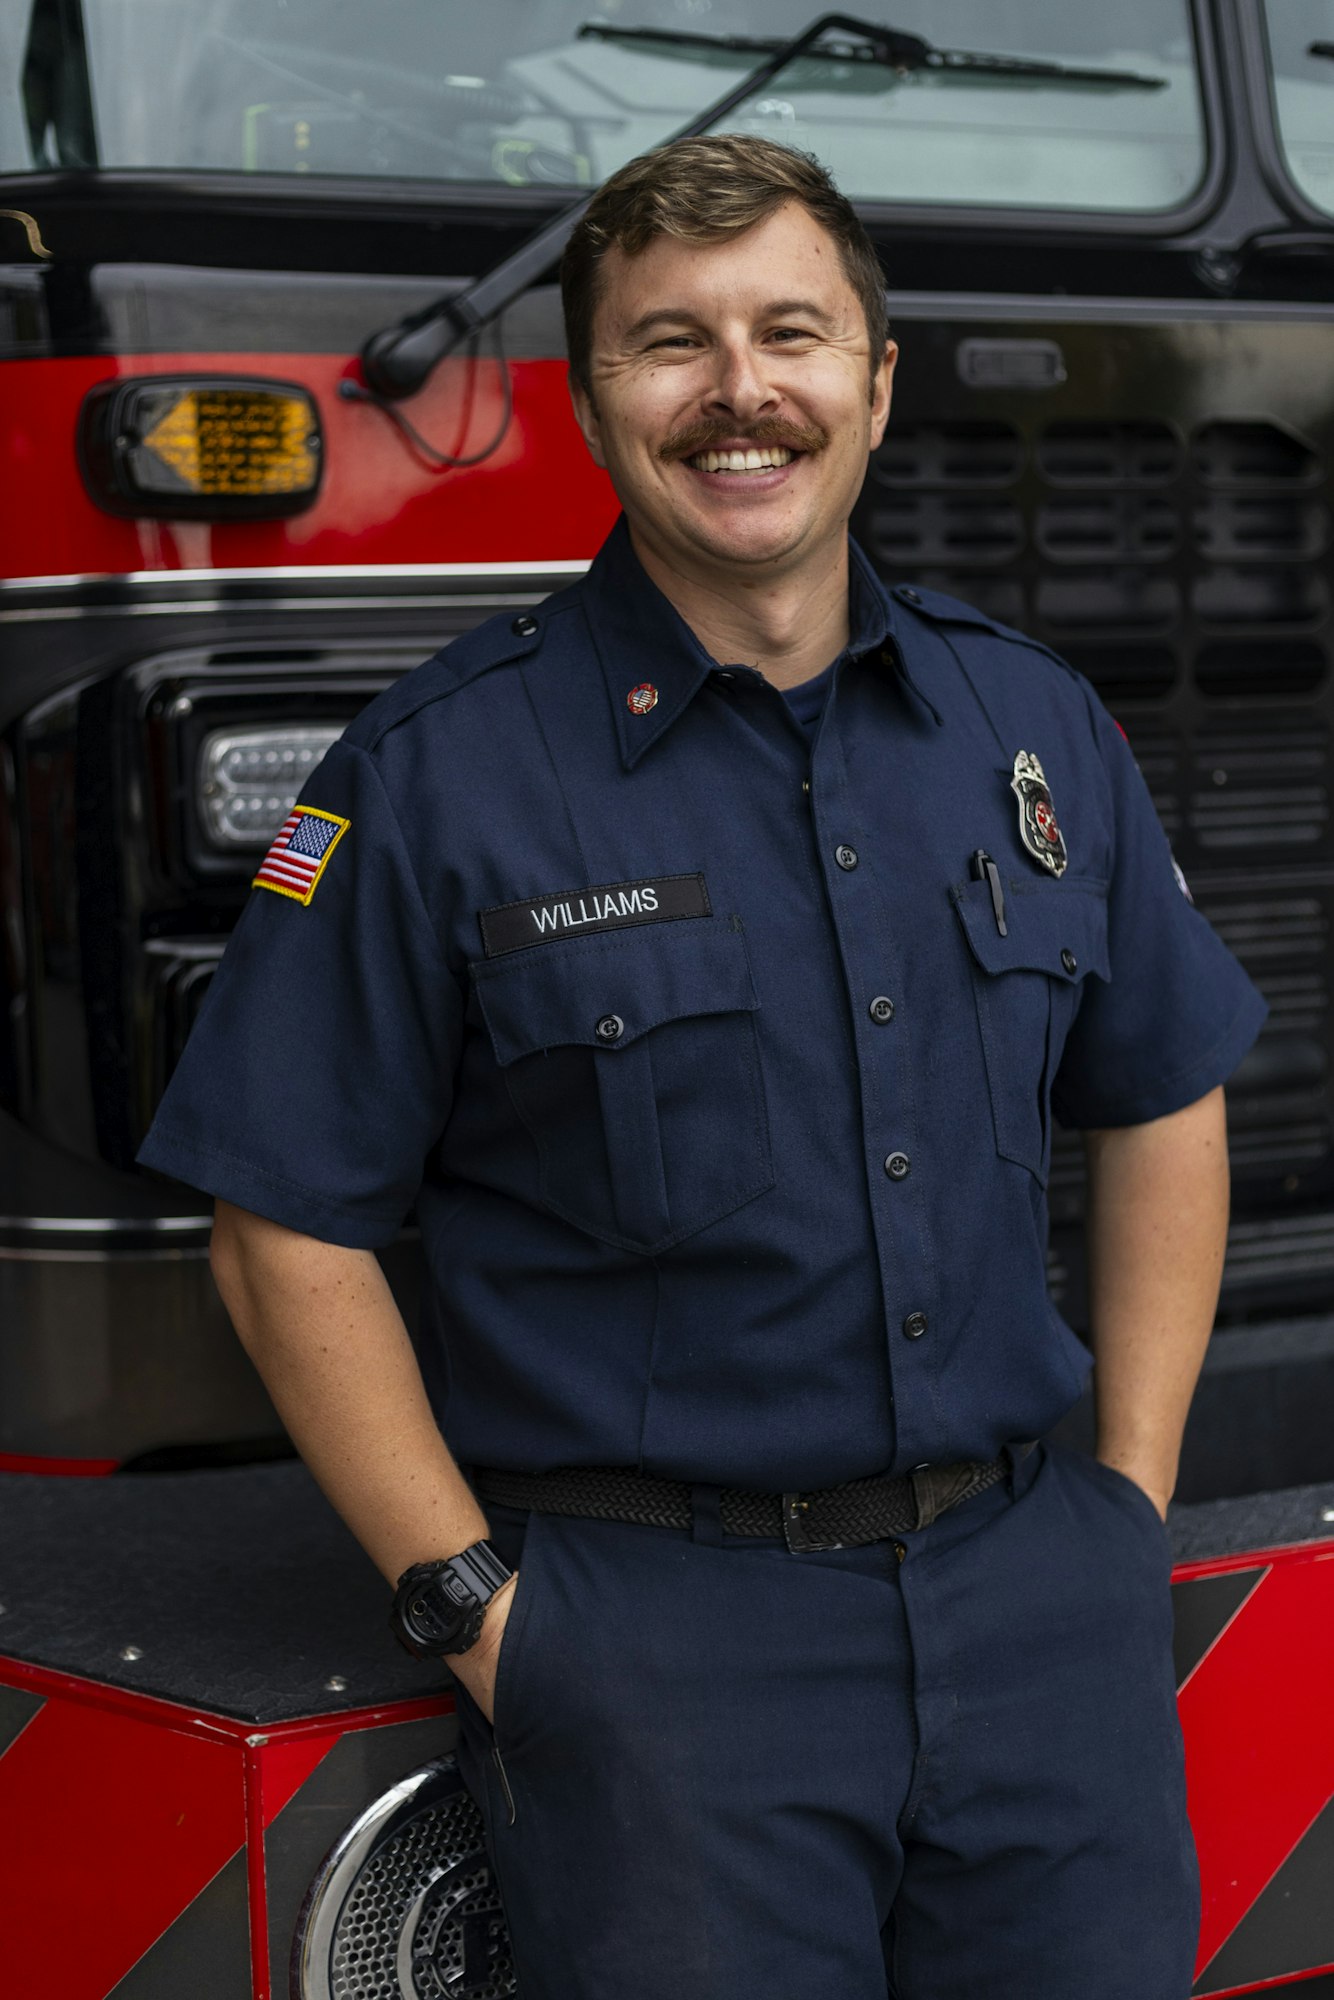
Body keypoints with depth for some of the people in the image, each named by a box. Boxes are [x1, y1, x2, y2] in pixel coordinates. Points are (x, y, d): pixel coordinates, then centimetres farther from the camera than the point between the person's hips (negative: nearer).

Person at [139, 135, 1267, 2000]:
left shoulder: (1038, 725, 7)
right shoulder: (438, 774, -6)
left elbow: (1161, 1102, 17)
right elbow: (290, 1234, -5)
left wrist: (1131, 1494, 9)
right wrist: (475, 1608, -8)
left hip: (1032, 1585, 4)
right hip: (653, 1616, -3)